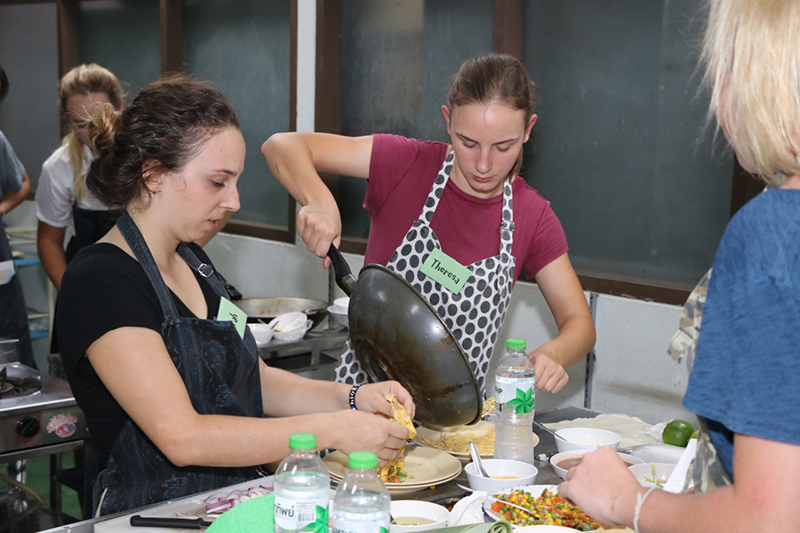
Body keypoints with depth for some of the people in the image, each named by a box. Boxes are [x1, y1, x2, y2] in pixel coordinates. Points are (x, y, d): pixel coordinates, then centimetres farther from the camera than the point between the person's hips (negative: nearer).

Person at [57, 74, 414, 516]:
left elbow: (253, 380, 16)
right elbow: (182, 437, -20)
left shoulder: (190, 259, 12)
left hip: (234, 506, 7)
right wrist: (332, 430, -19)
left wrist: (351, 399, 1)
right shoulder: (100, 282, -14)